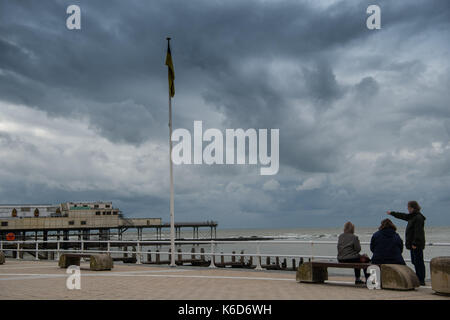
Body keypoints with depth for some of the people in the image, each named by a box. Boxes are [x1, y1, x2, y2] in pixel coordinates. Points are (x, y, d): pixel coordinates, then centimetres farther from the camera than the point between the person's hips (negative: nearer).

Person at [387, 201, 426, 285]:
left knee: (418, 262, -9)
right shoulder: (412, 216, 15)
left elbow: (418, 232, -21)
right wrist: (392, 213, 42)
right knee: (415, 262, 11)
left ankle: (421, 281, -7)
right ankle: (418, 279, 15)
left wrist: (415, 243, -24)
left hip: (417, 245, -10)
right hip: (413, 244, 10)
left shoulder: (418, 218, -15)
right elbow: (402, 216, 32)